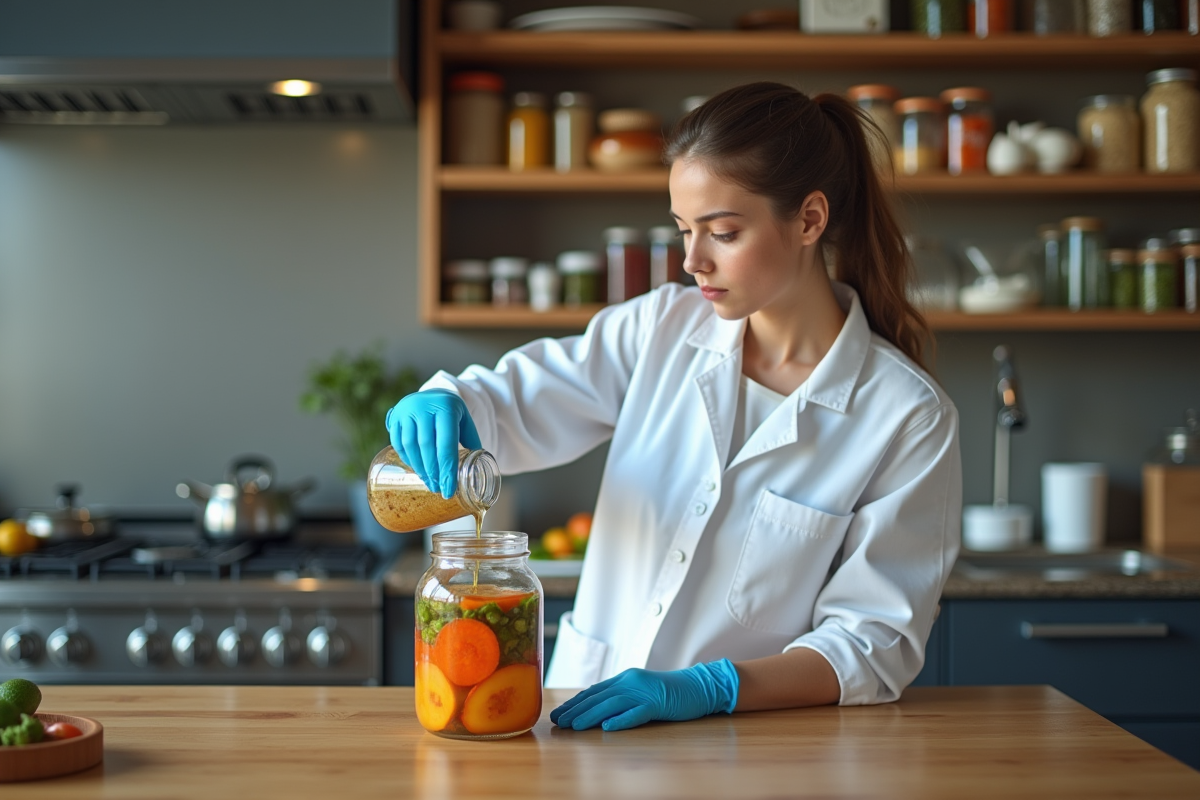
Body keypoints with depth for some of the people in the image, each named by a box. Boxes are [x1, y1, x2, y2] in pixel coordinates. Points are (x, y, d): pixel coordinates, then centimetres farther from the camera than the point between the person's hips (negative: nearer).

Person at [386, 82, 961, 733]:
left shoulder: (910, 416, -7)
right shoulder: (662, 330, 4)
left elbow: (876, 641, -8)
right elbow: (507, 405, 8)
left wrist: (708, 688, -22)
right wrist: (441, 404, -16)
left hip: (753, 750, -3)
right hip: (591, 715, 4)